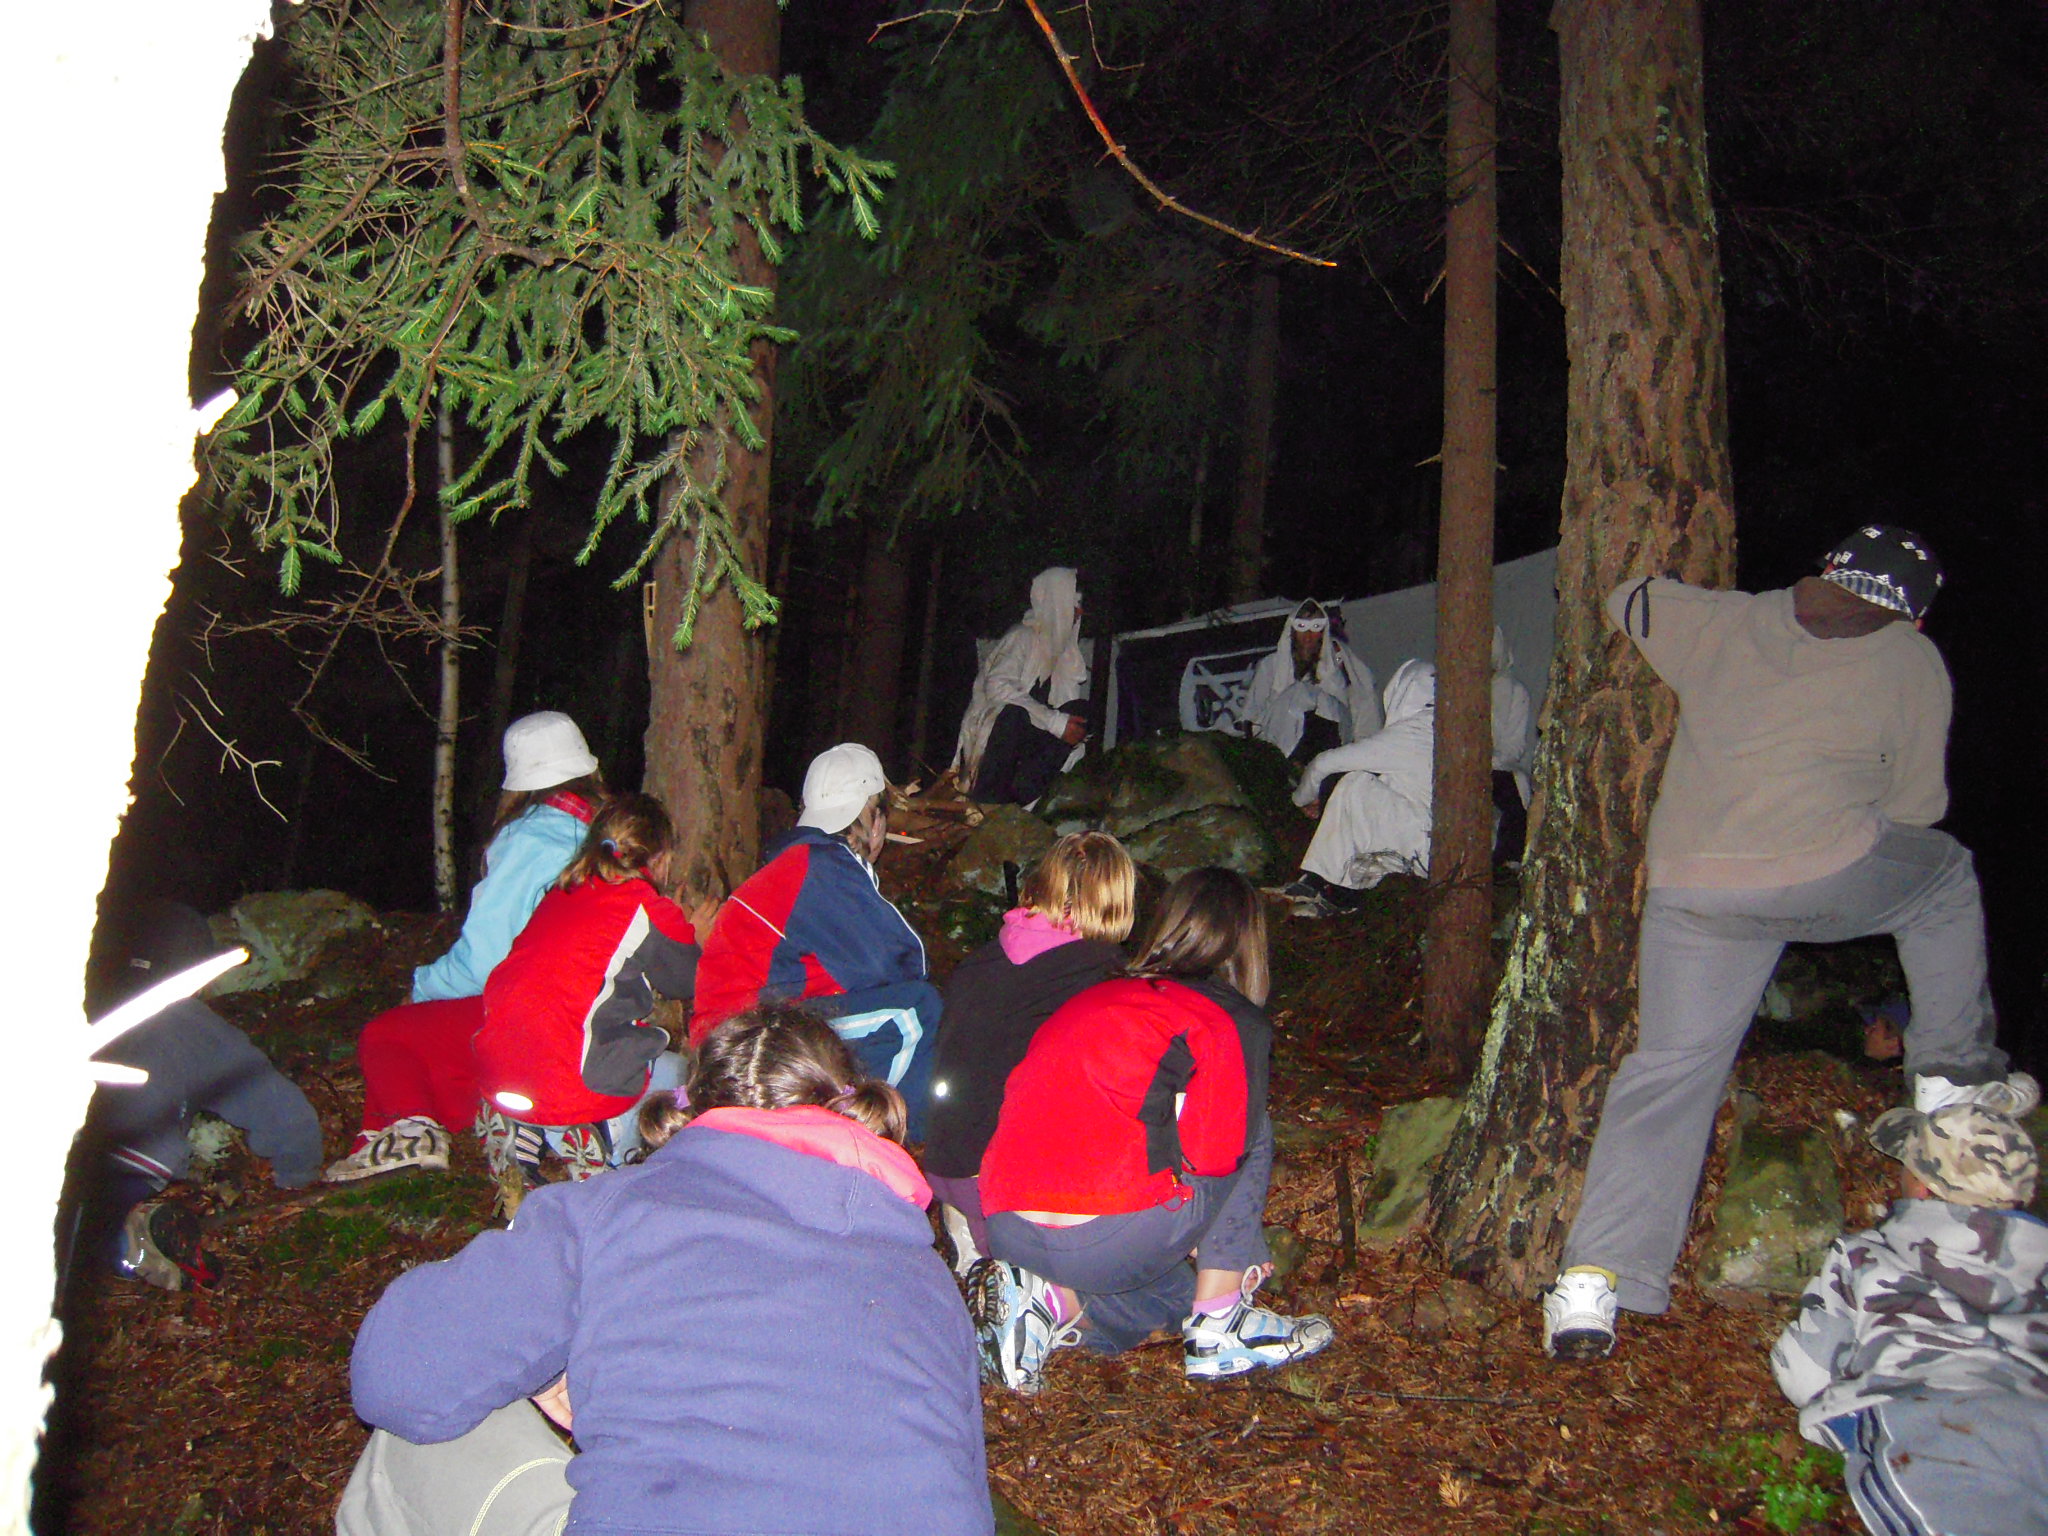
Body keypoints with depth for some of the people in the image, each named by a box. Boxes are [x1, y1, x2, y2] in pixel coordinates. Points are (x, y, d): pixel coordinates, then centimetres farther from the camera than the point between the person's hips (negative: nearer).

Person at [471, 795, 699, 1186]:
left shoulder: (559, 894, 11)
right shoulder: (649, 911, -7)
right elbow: (693, 978, 8)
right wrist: (698, 933, 30)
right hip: (574, 1091, -6)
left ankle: (521, 1128, 13)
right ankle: (604, 1135, 0)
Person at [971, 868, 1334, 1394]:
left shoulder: (1093, 997, 21)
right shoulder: (1236, 1022, 3)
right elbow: (1215, 1151, -5)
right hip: (1109, 1240, -6)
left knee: (1181, 1289, 32)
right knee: (1252, 1131, 15)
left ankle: (1053, 1300, 5)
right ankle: (1220, 1329, 15)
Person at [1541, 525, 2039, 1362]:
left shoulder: (1722, 621, 14)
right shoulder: (1911, 662, 9)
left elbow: (1628, 599, 32)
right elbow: (1918, 805, 14)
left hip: (1688, 888, 3)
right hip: (1829, 877, -3)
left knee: (1668, 1070, 11)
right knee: (1947, 872, 29)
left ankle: (1593, 1279, 3)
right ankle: (1956, 1077, 35)